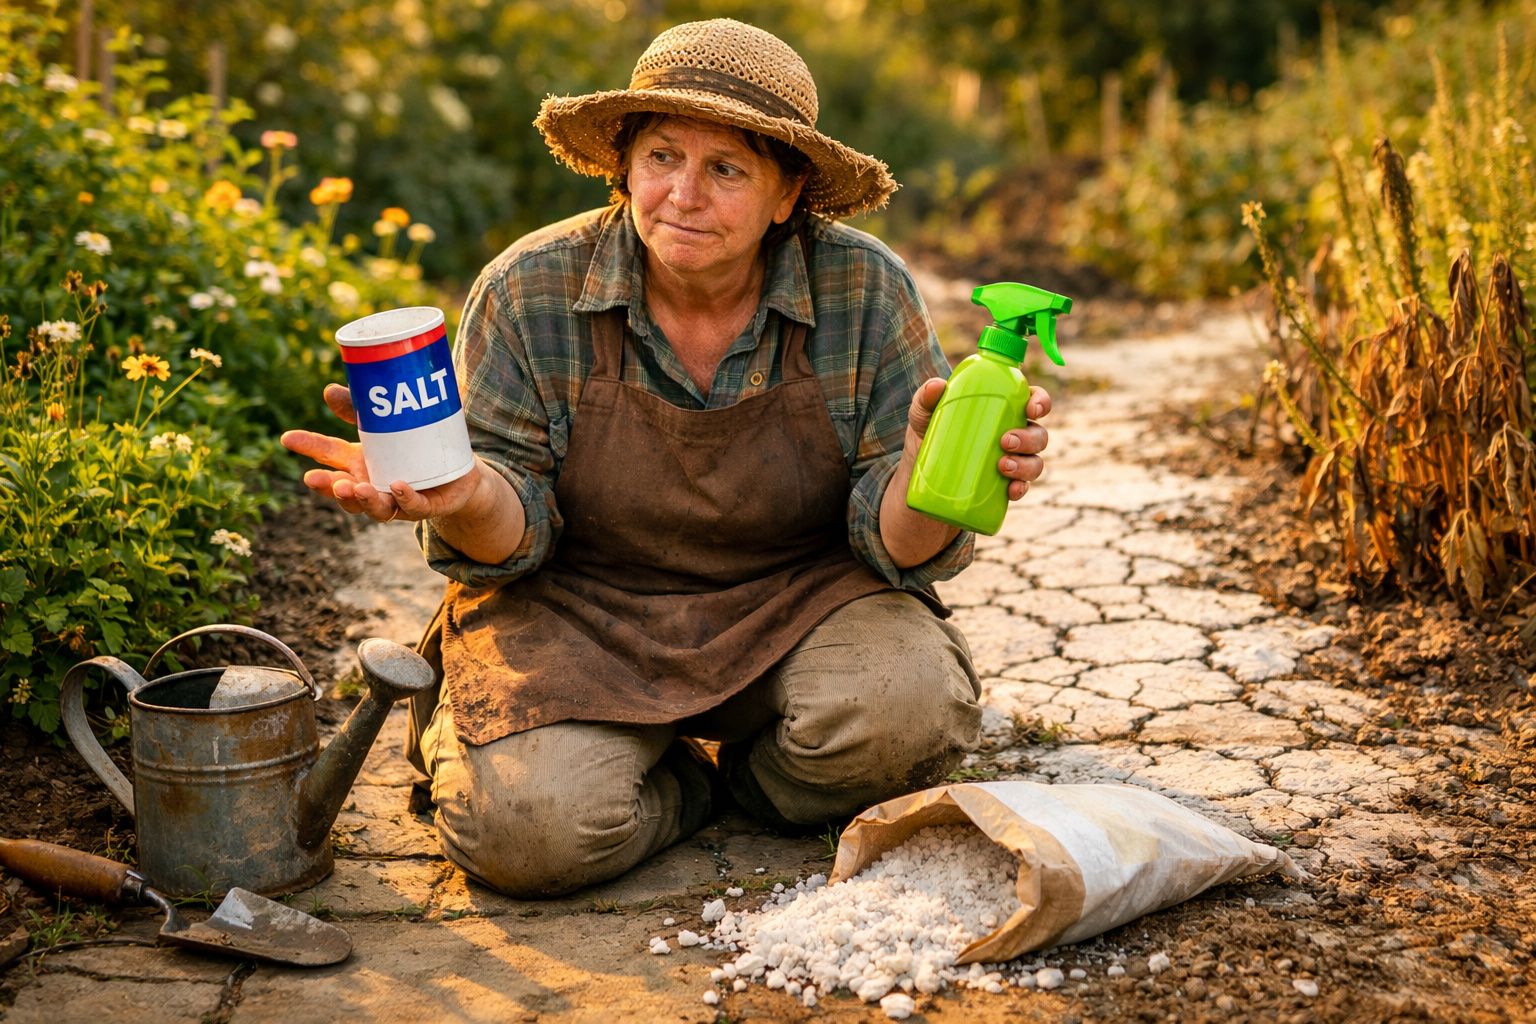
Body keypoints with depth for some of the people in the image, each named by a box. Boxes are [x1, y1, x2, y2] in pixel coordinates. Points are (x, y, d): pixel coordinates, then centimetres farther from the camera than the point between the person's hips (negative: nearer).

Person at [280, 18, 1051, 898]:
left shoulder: (865, 291, -10)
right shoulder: (530, 290, -10)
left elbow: (900, 543, -11)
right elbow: (513, 536, -8)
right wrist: (465, 500, -33)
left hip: (795, 605, 1)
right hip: (582, 615, 0)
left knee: (907, 712, -29)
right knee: (528, 828, -25)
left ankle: (754, 778, 6)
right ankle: (680, 787, 10)